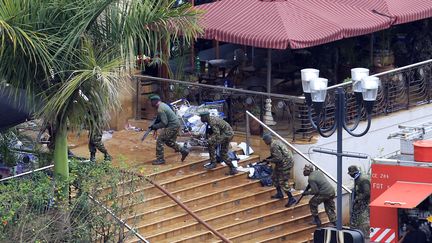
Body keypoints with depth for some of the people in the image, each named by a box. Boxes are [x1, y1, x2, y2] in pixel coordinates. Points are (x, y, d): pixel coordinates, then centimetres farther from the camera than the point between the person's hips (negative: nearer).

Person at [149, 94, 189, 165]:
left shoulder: (160, 110, -21)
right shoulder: (163, 105, 11)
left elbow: (164, 123, -23)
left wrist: (155, 126, -13)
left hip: (172, 126, -10)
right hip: (176, 124, 10)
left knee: (160, 140, -5)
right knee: (168, 141, 21)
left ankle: (160, 159, -1)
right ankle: (183, 151, 22)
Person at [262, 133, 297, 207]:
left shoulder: (274, 146, -23)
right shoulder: (276, 142, 9)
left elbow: (278, 158, -26)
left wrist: (269, 160, -12)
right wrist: (270, 157, 13)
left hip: (285, 165, -11)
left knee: (283, 182, -5)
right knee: (274, 177, 22)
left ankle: (291, 199, 1)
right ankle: (279, 194, 34)